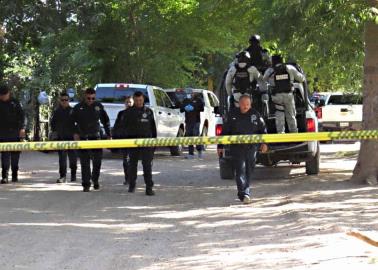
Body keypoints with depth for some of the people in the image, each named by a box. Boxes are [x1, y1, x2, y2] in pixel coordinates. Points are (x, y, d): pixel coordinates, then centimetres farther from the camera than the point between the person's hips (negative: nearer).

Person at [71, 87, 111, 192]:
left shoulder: (99, 106, 4)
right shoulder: (78, 108, 0)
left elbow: (105, 121, 13)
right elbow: (71, 122, 7)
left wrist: (108, 134, 11)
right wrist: (75, 133, -5)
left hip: (96, 136, 1)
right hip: (82, 138, -1)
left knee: (97, 160, -1)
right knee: (85, 163, -1)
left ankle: (95, 179, 22)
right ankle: (86, 184, 4)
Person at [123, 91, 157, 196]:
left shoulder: (149, 111, 9)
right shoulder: (129, 112, 5)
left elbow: (153, 127, 12)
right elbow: (126, 126, 4)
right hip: (133, 140, 0)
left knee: (147, 164, -6)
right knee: (132, 164, 10)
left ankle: (149, 188, -7)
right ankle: (131, 185, 24)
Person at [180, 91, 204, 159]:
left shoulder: (198, 100, 4)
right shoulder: (185, 101, 15)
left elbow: (202, 108, -2)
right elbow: (181, 109, 13)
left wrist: (194, 108, -15)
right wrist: (185, 108, -10)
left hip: (196, 121, -4)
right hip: (188, 121, 4)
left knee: (196, 135, -12)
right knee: (189, 136, 1)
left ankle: (199, 149, 12)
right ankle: (191, 154, 4)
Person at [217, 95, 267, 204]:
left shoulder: (255, 114, 5)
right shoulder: (233, 115, 2)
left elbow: (263, 129, 11)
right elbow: (225, 131, 6)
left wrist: (264, 143, -1)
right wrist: (220, 146, 4)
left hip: (251, 147, 2)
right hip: (237, 147, -2)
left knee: (249, 170, 8)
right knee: (240, 170, -11)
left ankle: (245, 192, 22)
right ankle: (244, 194, -15)